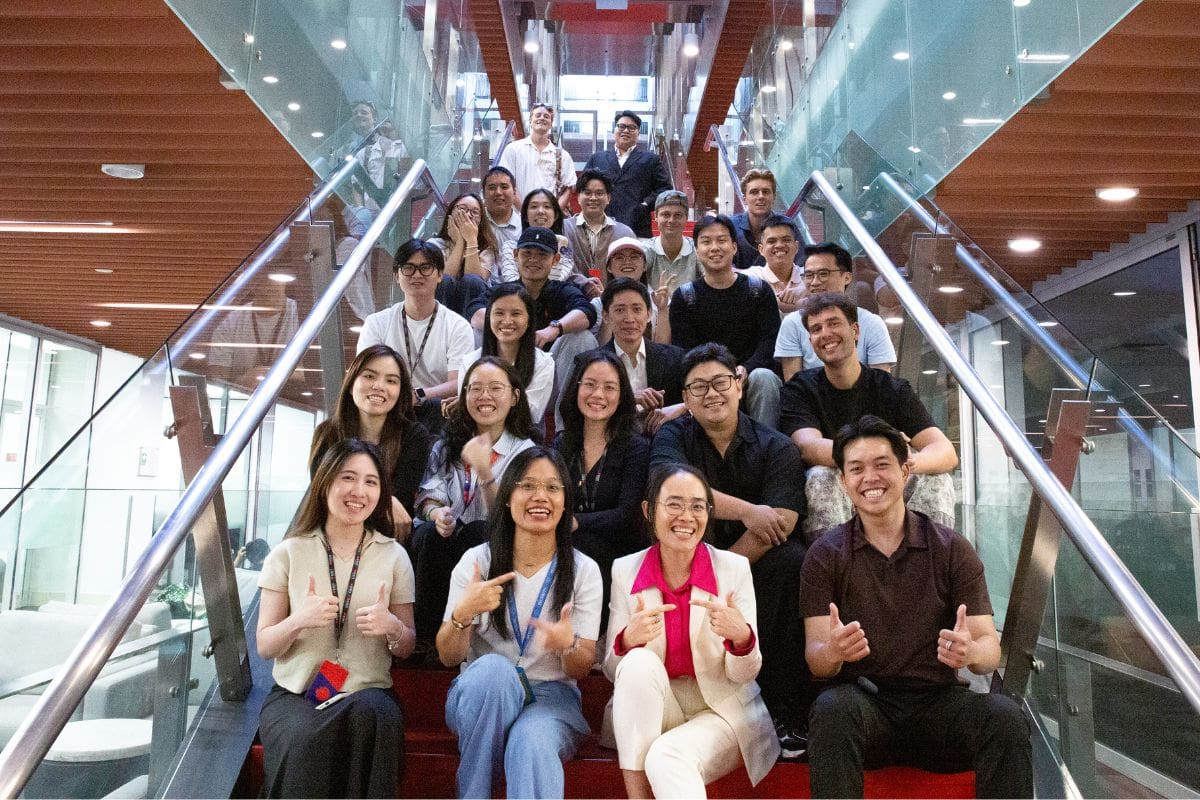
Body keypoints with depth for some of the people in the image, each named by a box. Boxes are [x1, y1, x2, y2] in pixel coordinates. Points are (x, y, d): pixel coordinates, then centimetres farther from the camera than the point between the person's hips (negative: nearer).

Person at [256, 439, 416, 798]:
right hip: (295, 693, 0)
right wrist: (299, 620, -17)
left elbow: (406, 648, 10)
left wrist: (391, 627, -14)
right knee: (303, 742, -34)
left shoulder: (394, 555, 4)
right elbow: (264, 647, 5)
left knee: (372, 715, -35)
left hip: (367, 693, 1)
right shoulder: (288, 553, 3)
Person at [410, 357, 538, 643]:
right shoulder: (447, 443, 12)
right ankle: (426, 637, -18)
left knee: (482, 531, -34)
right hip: (442, 542, 2)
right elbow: (428, 496, 4)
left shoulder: (525, 451, 0)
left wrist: (483, 469, -27)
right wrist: (436, 512, -22)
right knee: (431, 534, -31)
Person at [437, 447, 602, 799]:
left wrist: (567, 645, -26)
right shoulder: (476, 560, -2)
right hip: (480, 693, 2)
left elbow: (582, 668, -1)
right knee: (493, 668, -34)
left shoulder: (584, 570, -2)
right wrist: (462, 613, -23)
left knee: (531, 742, -37)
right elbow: (448, 657, -2)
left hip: (551, 695, -1)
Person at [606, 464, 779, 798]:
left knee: (666, 756, -35)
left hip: (722, 711, -4)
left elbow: (744, 674, -5)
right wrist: (628, 640, -24)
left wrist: (740, 636, -28)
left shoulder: (735, 567, -7)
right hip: (649, 716, 4)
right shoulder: (625, 570, -3)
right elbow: (612, 670, -1)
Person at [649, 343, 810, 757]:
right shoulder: (673, 437, 2)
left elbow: (781, 522, -16)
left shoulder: (775, 447, 0)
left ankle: (786, 714, -19)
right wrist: (746, 511, -24)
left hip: (757, 568, 0)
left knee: (794, 562, -31)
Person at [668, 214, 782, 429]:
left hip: (751, 374, 1)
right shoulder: (684, 296, 9)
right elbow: (682, 351, -1)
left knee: (763, 376, -32)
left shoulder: (759, 290, 10)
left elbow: (770, 342, -1)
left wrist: (743, 371, -21)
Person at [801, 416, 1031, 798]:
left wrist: (970, 652, -26)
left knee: (1005, 715, -28)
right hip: (862, 700, -1)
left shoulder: (952, 548, 3)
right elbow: (815, 660, -5)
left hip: (937, 700, 1)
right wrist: (833, 651, -29)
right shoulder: (825, 555, 0)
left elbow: (990, 648, -1)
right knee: (831, 709, -33)